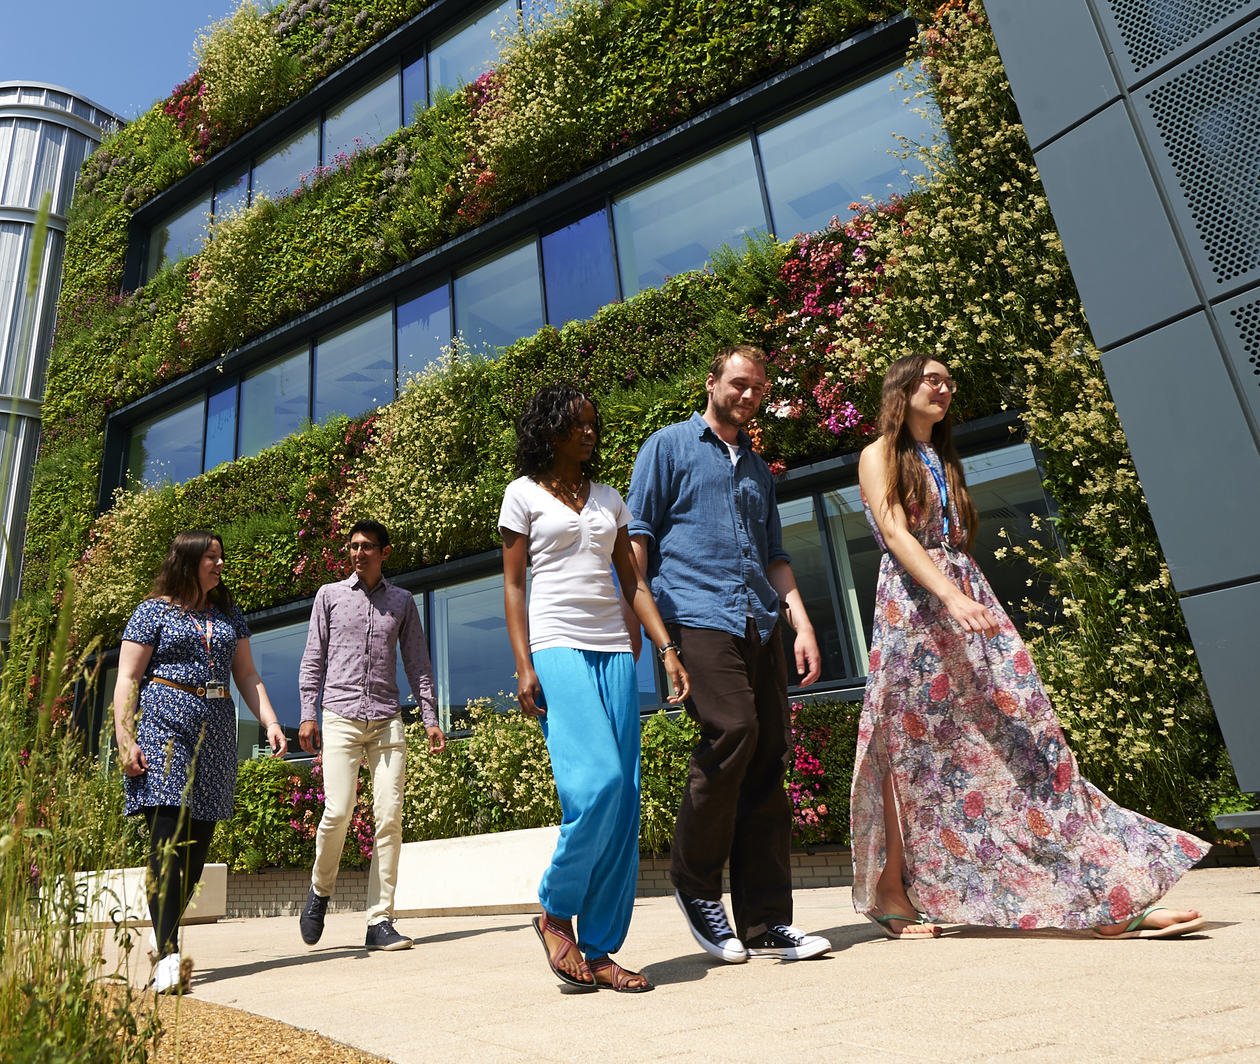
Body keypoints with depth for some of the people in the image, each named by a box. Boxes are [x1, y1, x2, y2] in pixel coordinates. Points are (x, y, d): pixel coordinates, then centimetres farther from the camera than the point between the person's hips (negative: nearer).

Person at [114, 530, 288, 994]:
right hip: (164, 724, -5)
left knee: (199, 840, 4)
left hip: (217, 730, 5)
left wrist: (270, 721, 3)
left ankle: (164, 939, 18)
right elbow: (127, 679, 0)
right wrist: (125, 741, -10)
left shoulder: (229, 616, 18)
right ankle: (168, 956, -15)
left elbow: (246, 674, 16)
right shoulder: (154, 611, 4)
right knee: (168, 839, -13)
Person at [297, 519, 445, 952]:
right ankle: (320, 890, 18)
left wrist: (430, 719, 7)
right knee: (338, 811, -11)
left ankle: (380, 921, 3)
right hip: (340, 717, -1)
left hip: (387, 721, 1)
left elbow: (417, 663, 13)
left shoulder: (402, 600, 13)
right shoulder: (330, 595, 11)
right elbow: (313, 659, 10)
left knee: (390, 816, -5)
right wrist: (308, 715, 1)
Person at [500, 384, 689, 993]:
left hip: (615, 651, 5)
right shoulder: (524, 493, 7)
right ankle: (554, 912, 5)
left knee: (624, 803, -1)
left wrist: (667, 649, 4)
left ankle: (600, 949, 10)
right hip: (558, 648, -5)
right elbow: (513, 585, 2)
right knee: (597, 785, -19)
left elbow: (632, 582, 15)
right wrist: (523, 666, -8)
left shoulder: (608, 499, 18)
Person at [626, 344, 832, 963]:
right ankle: (694, 880, -1)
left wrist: (801, 621, 12)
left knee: (768, 761, 0)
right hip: (697, 616, -6)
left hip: (760, 625, 6)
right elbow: (637, 535, 2)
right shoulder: (670, 446, 10)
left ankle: (766, 923, 8)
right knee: (733, 729, -23)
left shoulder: (758, 469, 27)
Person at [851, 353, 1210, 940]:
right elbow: (896, 534, -13)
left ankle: (1110, 898, -1)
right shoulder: (879, 456, 2)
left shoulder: (945, 460, 23)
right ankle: (894, 897, 9)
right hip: (913, 605, -6)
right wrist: (951, 596, -26)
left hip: (969, 599, 7)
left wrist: (969, 595, 11)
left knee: (1022, 737, 0)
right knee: (910, 749, -2)